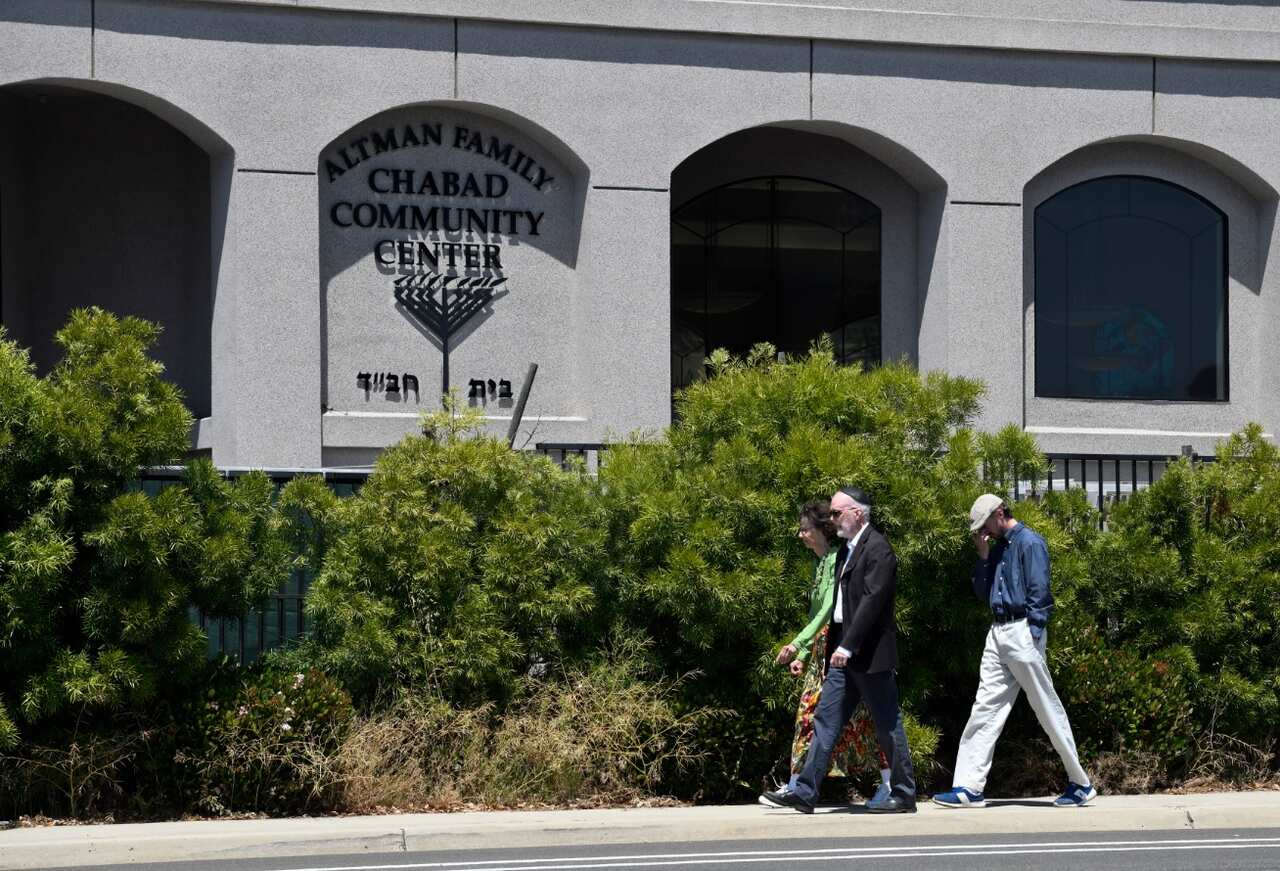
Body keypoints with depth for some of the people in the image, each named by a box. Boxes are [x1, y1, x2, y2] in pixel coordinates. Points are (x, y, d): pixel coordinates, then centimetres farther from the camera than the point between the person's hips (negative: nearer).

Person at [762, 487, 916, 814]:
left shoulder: (878, 549, -12)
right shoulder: (847, 549, 16)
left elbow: (872, 600, -21)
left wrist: (848, 646, -25)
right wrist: (836, 644, 16)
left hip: (870, 652, -9)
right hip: (845, 653, 9)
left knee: (887, 725, -1)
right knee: (826, 719, 4)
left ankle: (903, 795, 8)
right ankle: (805, 792, 3)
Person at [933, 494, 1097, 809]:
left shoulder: (1029, 543, -8)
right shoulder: (997, 547, 17)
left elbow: (1039, 593, -14)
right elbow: (982, 593, 18)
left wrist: (1032, 637, -18)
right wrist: (984, 557, 6)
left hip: (1022, 631, -8)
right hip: (997, 632, 8)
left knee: (1048, 709, -2)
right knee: (985, 708, 3)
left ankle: (1081, 784, 7)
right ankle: (969, 788, 1)